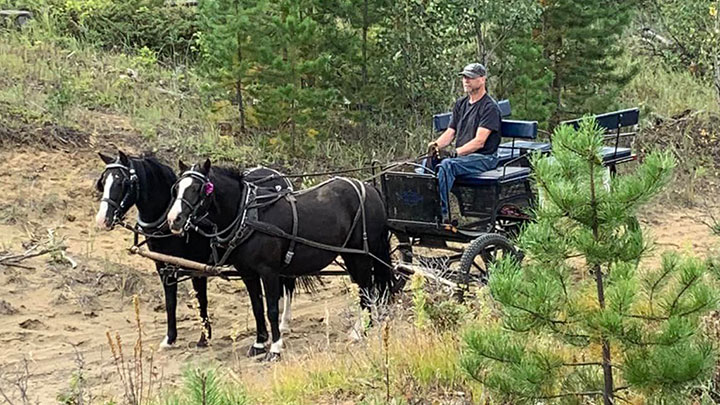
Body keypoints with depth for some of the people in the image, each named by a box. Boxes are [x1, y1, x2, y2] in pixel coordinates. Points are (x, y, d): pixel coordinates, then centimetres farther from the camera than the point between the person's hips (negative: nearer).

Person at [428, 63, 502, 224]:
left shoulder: (490, 107, -9)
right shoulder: (461, 103, 17)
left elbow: (479, 141, -17)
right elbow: (450, 132, 15)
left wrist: (455, 152, -28)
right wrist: (437, 144, -7)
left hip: (484, 157, -8)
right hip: (461, 155, 8)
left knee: (447, 165, -33)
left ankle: (441, 213, -36)